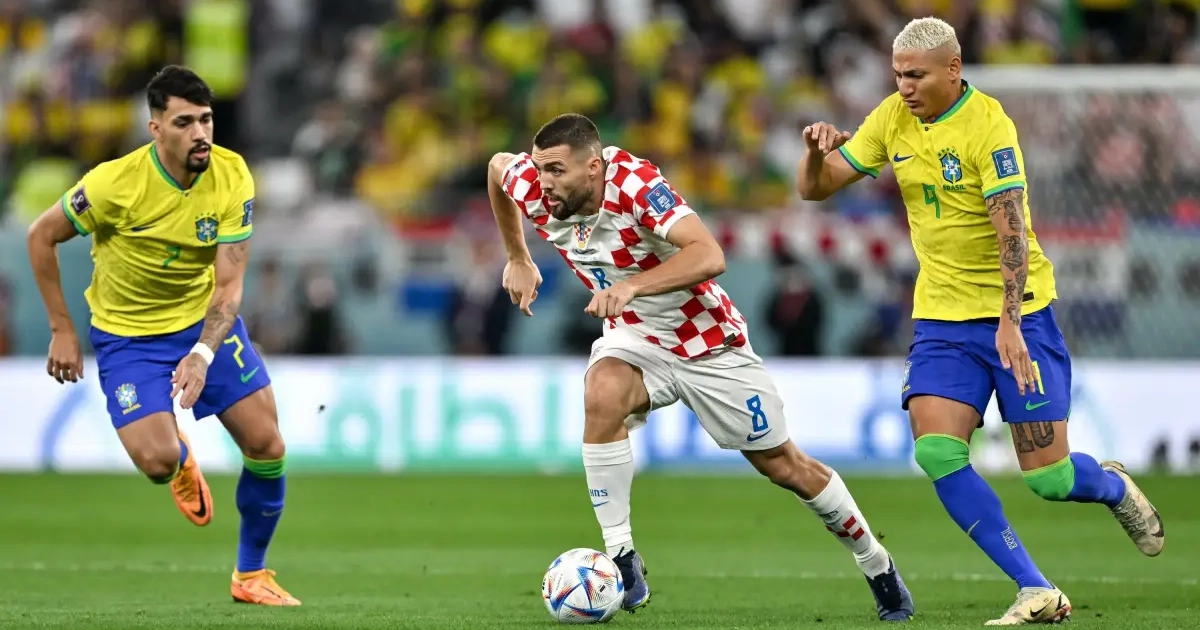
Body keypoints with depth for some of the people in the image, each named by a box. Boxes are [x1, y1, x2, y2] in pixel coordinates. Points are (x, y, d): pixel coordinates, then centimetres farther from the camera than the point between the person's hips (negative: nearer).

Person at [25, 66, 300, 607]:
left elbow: (228, 283, -16)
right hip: (127, 333, -3)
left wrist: (203, 354, -32)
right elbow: (41, 236, -10)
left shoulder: (231, 177, -17)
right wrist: (62, 331, -8)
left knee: (267, 446, -5)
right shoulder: (116, 183, -25)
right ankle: (183, 457, 22)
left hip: (206, 319, 3)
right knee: (159, 461, -19)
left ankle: (251, 575, 16)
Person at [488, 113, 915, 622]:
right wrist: (518, 260, 9)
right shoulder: (533, 189, -18)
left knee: (783, 465, 7)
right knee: (602, 396, -32)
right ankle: (621, 561, -25)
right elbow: (497, 165, 8)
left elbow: (710, 255, -45)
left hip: (708, 343, -3)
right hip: (632, 338, 3)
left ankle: (877, 566, 29)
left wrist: (632, 285, -57)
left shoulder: (636, 184, -33)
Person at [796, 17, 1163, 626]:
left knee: (1047, 477, -5)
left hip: (1016, 311, -5)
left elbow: (1011, 227, -23)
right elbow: (815, 188, 8)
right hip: (941, 317, 5)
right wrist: (817, 149, -15)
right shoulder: (893, 118, 3)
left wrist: (1010, 323, -32)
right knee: (936, 452, -17)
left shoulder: (988, 125, -16)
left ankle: (1113, 486, 34)